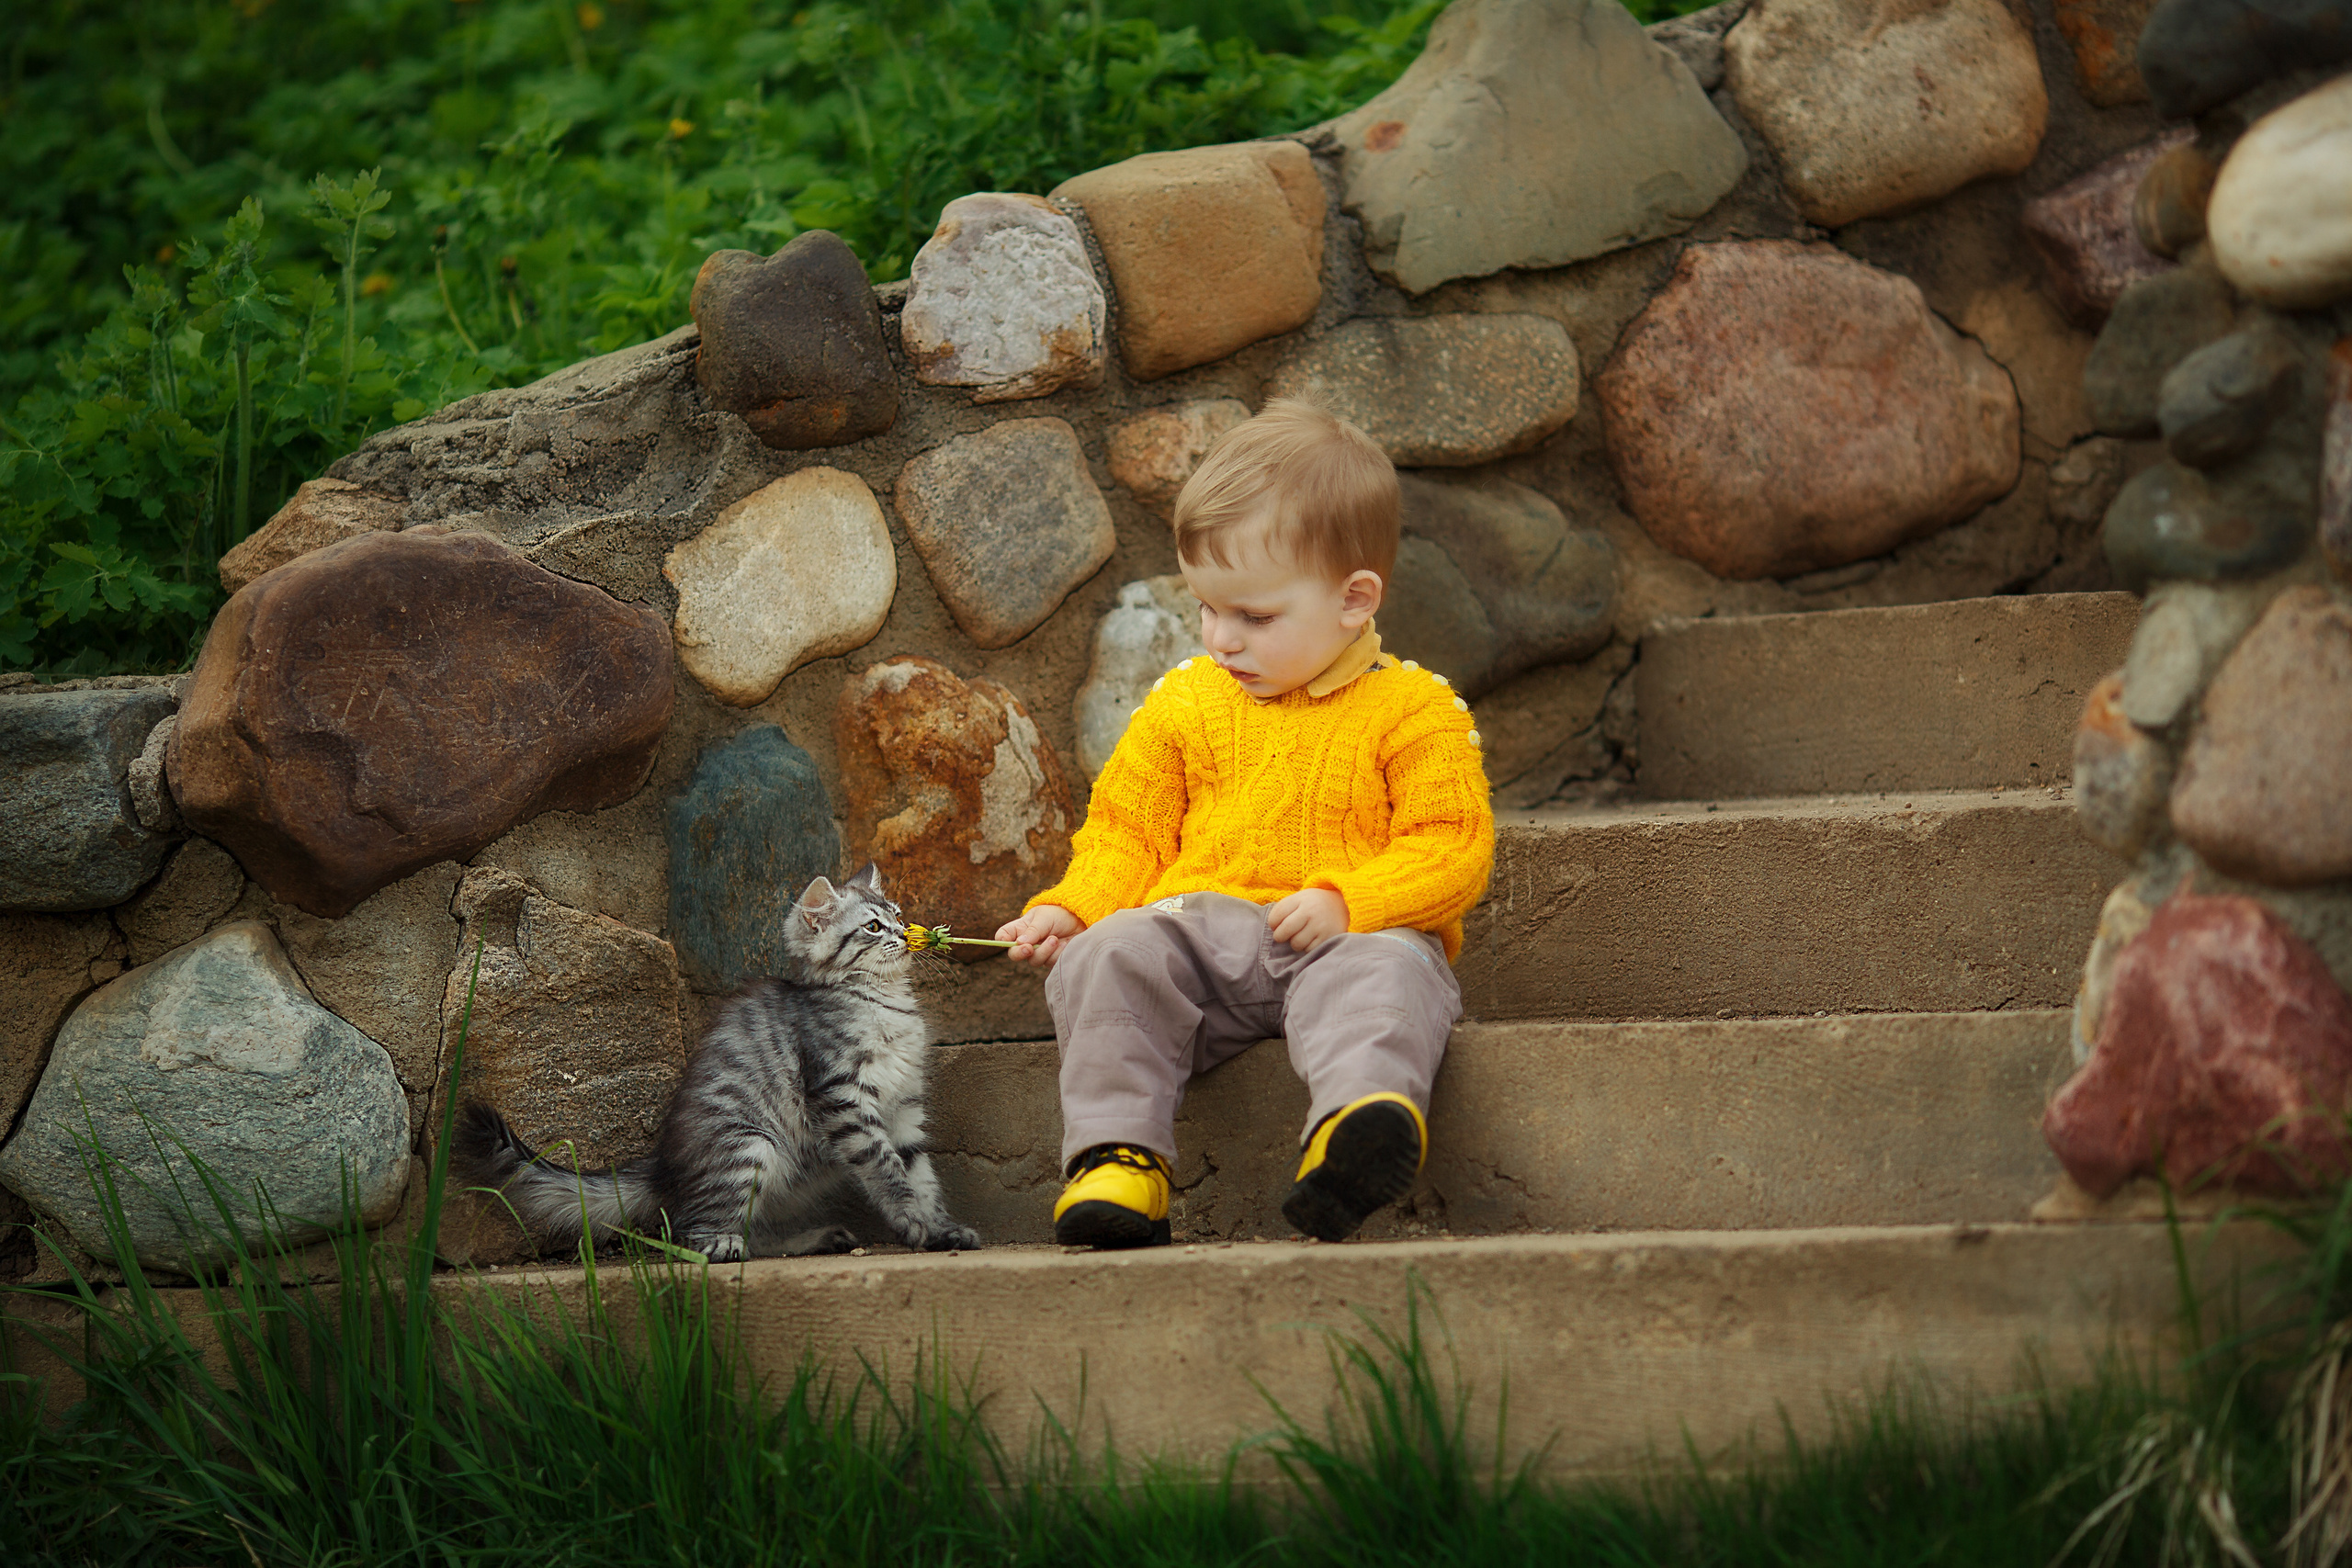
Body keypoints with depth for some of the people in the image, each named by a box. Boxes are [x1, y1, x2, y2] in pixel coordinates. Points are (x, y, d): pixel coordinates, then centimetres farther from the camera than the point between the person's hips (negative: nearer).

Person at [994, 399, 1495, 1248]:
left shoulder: (1415, 710, 4)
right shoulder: (1184, 703, 18)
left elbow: (1453, 851, -3)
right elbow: (1127, 830, 21)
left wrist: (1344, 901, -19)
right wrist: (1069, 909, 1)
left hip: (1355, 932, -4)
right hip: (1203, 935, 4)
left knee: (1386, 971, -37)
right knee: (1107, 958, -26)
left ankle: (1361, 1126, -65)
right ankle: (1114, 1159, -36)